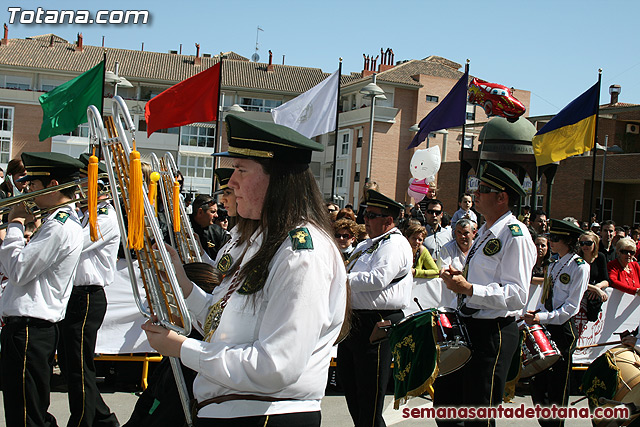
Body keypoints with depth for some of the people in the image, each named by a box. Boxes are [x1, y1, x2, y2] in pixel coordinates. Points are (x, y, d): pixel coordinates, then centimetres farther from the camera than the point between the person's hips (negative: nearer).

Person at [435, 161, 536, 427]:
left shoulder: (515, 235, -15)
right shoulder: (485, 232, 16)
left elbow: (517, 294, -23)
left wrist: (469, 289, -30)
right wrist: (458, 278, 9)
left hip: (493, 334, -10)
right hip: (468, 326, 10)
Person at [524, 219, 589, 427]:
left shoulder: (580, 267, -8)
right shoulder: (553, 266, 15)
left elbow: (572, 306, -14)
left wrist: (542, 318, -21)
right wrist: (535, 314, 2)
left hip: (564, 330, -7)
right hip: (546, 328, 7)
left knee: (558, 386, 1)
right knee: (538, 382, 9)